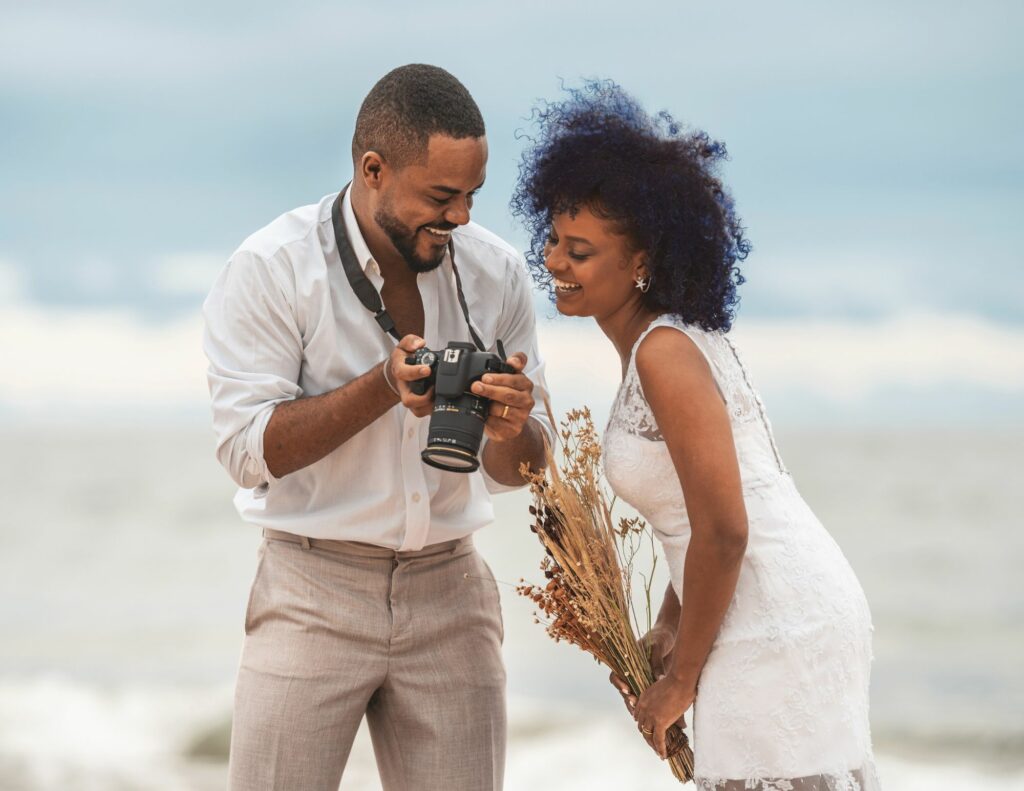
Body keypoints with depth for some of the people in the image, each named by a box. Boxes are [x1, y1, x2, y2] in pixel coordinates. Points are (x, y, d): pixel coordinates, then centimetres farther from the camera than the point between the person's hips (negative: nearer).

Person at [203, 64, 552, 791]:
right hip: (315, 591, -3)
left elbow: (519, 470, 6)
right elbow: (246, 447, -14)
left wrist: (507, 432, -19)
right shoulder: (272, 269, -8)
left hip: (449, 592, 3)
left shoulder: (497, 273, 2)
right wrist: (382, 387, -24)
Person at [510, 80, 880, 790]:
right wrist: (669, 626, 15)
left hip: (779, 635, -10)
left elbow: (724, 532, -19)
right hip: (804, 616, 10)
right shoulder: (682, 335, 11)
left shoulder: (665, 353, -17)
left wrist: (679, 682, -10)